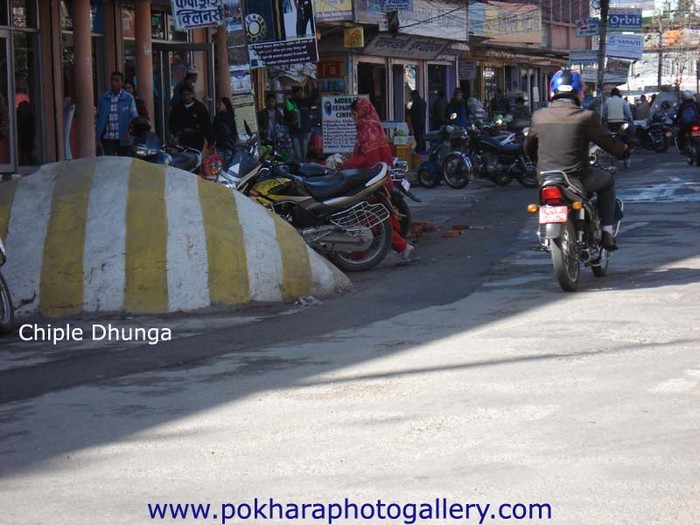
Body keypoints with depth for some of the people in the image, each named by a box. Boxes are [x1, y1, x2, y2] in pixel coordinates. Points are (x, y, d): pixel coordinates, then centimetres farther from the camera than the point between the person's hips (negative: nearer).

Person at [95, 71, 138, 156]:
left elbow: (134, 117, -1)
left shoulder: (129, 99, 0)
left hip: (122, 139, -1)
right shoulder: (103, 98, 7)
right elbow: (98, 116, 13)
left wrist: (129, 131, -15)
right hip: (107, 138, 1)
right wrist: (97, 132, 3)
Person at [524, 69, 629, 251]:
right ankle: (607, 233, 16)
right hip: (577, 179, -3)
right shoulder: (586, 117, -12)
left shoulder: (538, 116, -1)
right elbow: (610, 144, -1)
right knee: (607, 181, 25)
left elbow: (528, 148, 13)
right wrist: (623, 147, 22)